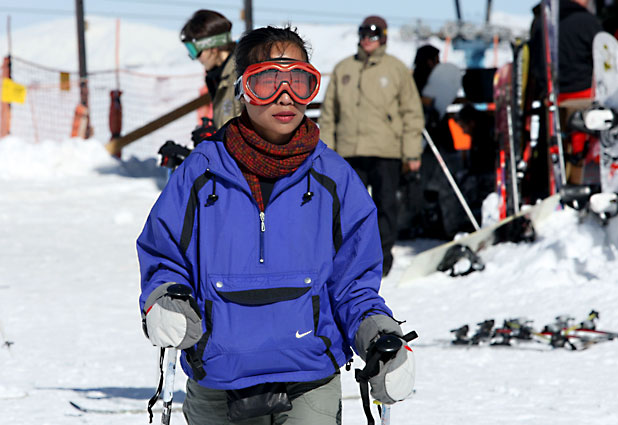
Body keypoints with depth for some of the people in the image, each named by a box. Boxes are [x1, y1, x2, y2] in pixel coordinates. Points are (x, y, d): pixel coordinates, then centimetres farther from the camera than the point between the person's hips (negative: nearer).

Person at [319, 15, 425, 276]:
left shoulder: (397, 69, 5)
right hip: (350, 152, 2)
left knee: (385, 205, -1)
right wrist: (326, 150, 9)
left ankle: (383, 256, 7)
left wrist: (412, 153, 1)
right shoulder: (343, 69, 12)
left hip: (386, 152, -2)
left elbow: (412, 113, 6)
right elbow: (329, 113, 15)